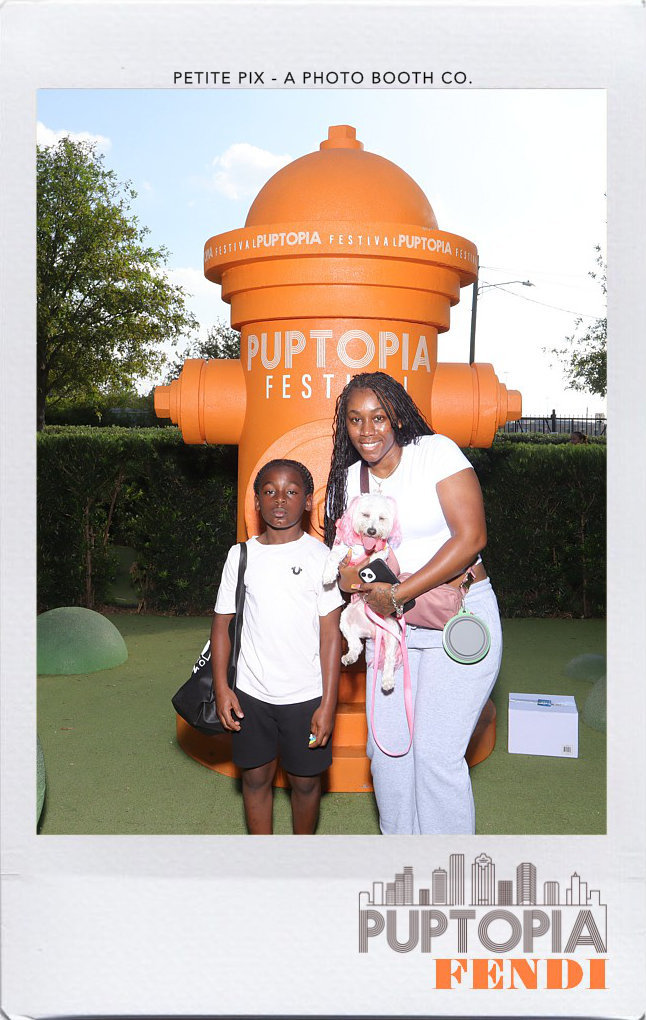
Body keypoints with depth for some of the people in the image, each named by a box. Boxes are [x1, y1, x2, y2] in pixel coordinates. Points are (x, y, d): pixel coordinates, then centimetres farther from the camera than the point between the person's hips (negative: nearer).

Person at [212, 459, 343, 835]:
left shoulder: (318, 555, -5)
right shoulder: (241, 555, 2)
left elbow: (331, 633, -6)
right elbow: (222, 622, 7)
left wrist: (328, 703, -10)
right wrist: (221, 687, 0)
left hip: (306, 694, -2)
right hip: (251, 692, 2)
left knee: (305, 780, 10)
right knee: (256, 776, 11)